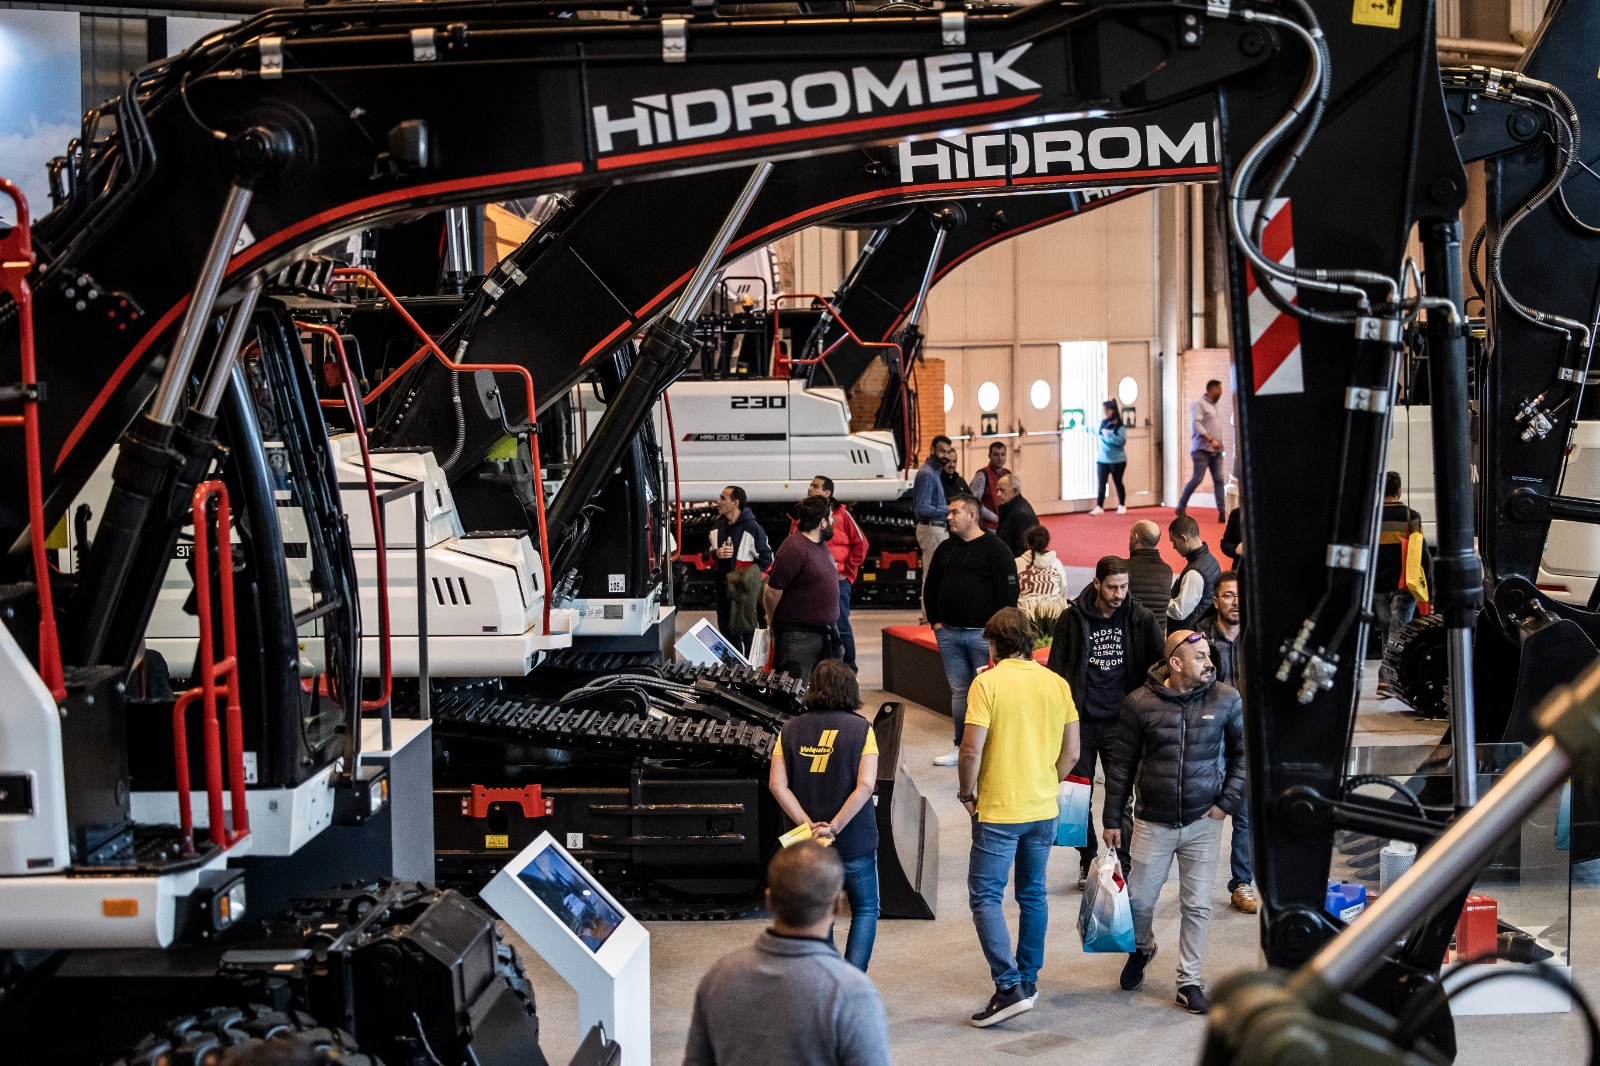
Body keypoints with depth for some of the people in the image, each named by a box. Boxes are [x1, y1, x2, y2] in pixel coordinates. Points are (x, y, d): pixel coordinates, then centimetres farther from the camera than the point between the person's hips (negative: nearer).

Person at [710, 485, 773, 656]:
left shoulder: (752, 528, -12)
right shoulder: (717, 526, 7)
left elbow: (766, 559, -10)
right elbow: (707, 554, 16)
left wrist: (747, 576, -17)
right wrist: (716, 554, -7)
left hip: (746, 590, -6)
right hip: (723, 588, 6)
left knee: (748, 632, -1)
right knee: (726, 630, 13)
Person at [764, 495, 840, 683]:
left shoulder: (820, 544, 9)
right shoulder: (794, 548, -21)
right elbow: (772, 591, -17)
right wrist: (773, 623, -3)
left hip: (824, 631, 9)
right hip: (798, 637, -9)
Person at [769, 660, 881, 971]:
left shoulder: (791, 729, 0)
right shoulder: (860, 728, -8)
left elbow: (777, 785, -8)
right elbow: (865, 786, -18)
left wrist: (809, 825, -11)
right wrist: (834, 826, -17)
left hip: (808, 843, 3)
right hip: (855, 840, -3)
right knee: (865, 911, 14)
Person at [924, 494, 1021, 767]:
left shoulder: (995, 549, -5)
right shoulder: (945, 549, 14)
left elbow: (1009, 591, -10)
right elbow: (930, 588, 23)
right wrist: (935, 621, 13)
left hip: (983, 633, -6)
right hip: (948, 633, 6)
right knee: (959, 691, 11)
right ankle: (961, 746, 18)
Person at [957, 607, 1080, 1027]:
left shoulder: (988, 682, -13)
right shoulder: (1057, 684, 2)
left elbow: (972, 748, -18)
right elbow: (1071, 751, 5)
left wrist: (967, 792, -3)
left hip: (998, 809, -6)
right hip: (1044, 808, 6)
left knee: (985, 897, 0)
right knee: (1033, 894, 18)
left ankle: (1009, 987, -10)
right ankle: (1029, 979, 27)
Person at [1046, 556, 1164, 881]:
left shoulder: (1140, 619, -1)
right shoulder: (1072, 619, -2)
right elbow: (1056, 671, 1)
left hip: (1119, 720, -1)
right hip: (1080, 720, 1)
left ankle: (1123, 863, 11)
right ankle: (1088, 860, 25)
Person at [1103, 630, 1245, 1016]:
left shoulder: (1226, 699, -6)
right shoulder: (1140, 702, -9)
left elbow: (1243, 752, 6)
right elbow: (1121, 764, 0)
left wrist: (1227, 802, -2)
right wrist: (1112, 819, 1)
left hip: (1204, 822, 0)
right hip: (1153, 822, 0)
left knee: (1197, 907, 5)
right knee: (1139, 899, 9)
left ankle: (1190, 982, 19)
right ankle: (1141, 949, 40)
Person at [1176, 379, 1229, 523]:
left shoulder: (1216, 407, 21)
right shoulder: (1198, 404, -5)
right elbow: (1196, 424, -16)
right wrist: (1211, 440, -22)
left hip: (1216, 451, 7)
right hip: (1202, 450, -7)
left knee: (1219, 480, -3)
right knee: (1197, 479, -10)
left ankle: (1222, 511, -6)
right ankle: (1181, 507, 3)